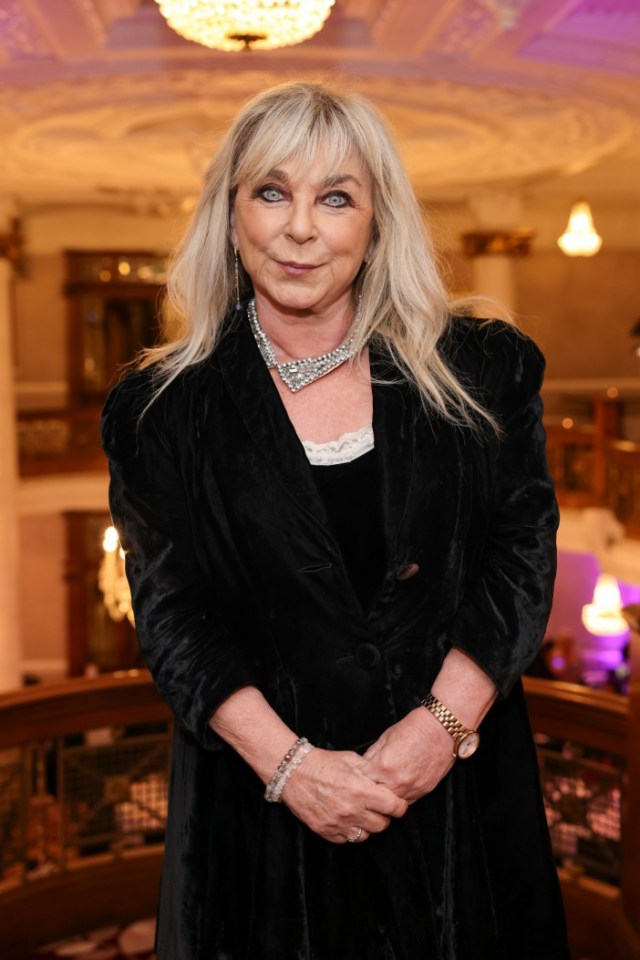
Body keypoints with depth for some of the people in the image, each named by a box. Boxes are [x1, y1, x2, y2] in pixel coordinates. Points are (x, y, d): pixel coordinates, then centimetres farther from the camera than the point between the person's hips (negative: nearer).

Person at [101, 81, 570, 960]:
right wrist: (287, 761, -16)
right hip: (263, 796, -1)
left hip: (460, 781, 1)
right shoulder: (167, 409, -4)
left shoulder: (477, 374, -3)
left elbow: (524, 552, -3)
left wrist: (444, 722, -14)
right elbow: (170, 612, -6)